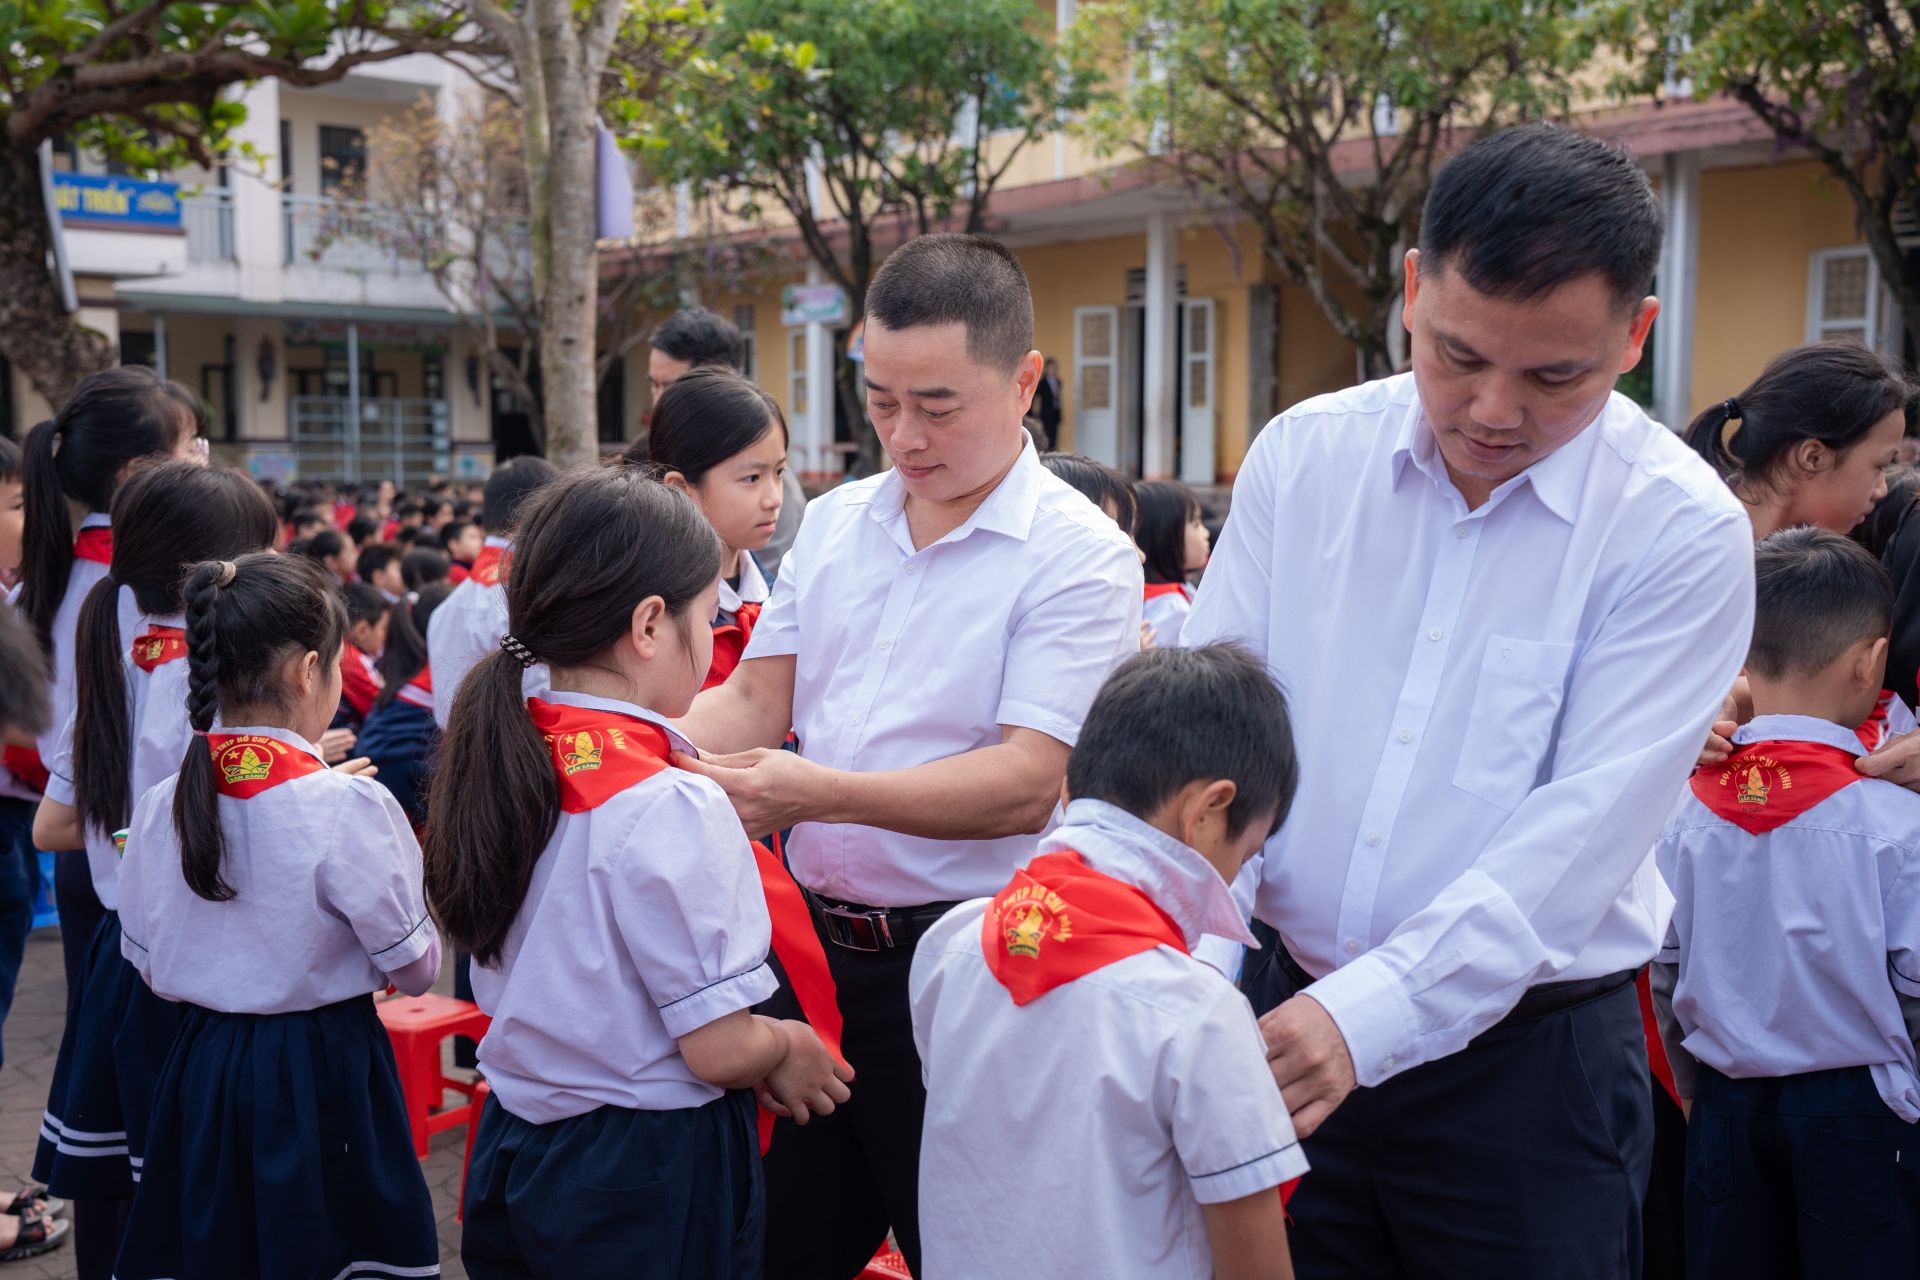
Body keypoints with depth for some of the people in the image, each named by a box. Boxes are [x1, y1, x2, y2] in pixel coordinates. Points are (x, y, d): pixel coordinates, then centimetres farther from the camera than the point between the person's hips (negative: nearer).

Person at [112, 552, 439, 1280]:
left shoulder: (159, 808, -4)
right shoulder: (349, 807, -19)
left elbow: (148, 965, 8)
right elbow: (415, 970, -9)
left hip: (200, 1072, 5)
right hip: (325, 1076, -5)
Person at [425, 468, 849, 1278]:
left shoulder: (502, 763, -1)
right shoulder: (674, 807, -24)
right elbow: (716, 1046, -22)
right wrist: (787, 1048, 0)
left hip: (513, 1147, 7)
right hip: (654, 1175, -7)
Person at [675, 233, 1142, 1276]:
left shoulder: (1079, 557, -12)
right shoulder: (834, 522, 9)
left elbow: (1025, 785, -21)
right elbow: (754, 700, 9)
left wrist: (821, 793, -29)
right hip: (813, 939, 6)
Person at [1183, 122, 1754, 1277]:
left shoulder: (1682, 531, -11)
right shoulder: (1303, 456, -1)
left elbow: (1580, 836, -17)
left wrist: (1371, 1015, -25)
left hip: (1529, 1058, -3)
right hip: (1291, 1014, 3)